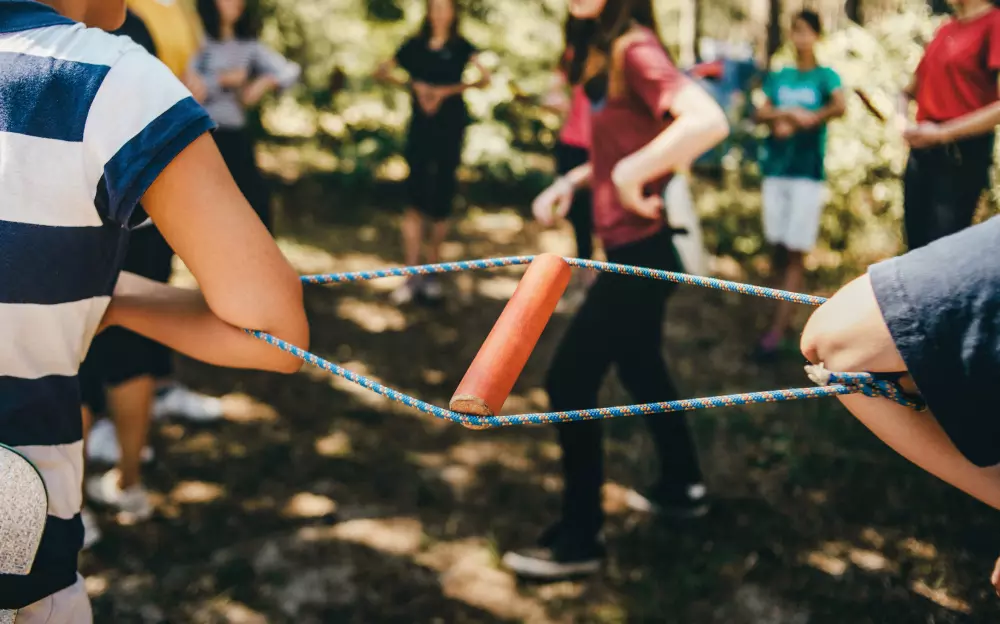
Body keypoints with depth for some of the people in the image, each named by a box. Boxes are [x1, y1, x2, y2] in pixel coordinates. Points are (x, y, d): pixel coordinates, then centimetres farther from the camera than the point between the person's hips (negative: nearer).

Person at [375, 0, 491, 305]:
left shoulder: (461, 47, 4)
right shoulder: (415, 46, 8)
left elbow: (484, 78, -11)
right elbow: (382, 72, 7)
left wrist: (447, 90, -17)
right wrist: (413, 85, -7)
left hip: (451, 127, 0)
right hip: (420, 127, 1)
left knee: (441, 200, 4)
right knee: (416, 199, -7)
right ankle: (412, 275, -7)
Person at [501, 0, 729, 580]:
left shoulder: (636, 49, -20)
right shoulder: (608, 52, 8)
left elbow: (709, 121, -36)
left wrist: (631, 178, -28)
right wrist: (571, 182, 7)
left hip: (642, 248, -10)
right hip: (635, 246, 10)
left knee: (570, 382, -3)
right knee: (640, 368, 24)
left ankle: (580, 539, 9)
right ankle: (683, 486, 43)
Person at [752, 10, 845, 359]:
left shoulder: (825, 76, -1)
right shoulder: (779, 77, 12)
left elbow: (841, 107, -20)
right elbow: (761, 113, 2)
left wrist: (807, 120, -15)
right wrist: (788, 114, -13)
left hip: (808, 174, -4)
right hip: (775, 170, 4)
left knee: (795, 254, -6)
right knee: (778, 248, 7)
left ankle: (778, 330, -9)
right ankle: (786, 313, 20)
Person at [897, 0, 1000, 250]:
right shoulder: (945, 29, 13)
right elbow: (910, 91, 23)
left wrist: (943, 133, -18)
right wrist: (904, 121, 2)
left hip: (962, 155, -7)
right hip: (921, 152, 7)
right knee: (917, 247, 12)